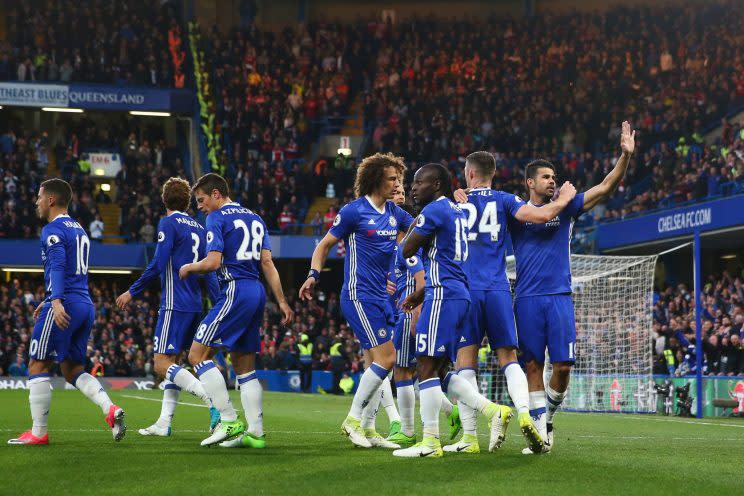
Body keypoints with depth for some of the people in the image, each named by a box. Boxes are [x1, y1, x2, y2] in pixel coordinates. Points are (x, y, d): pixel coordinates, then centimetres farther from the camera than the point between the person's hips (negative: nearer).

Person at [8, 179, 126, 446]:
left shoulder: (53, 230, -7)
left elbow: (57, 266, -22)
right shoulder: (79, 230, 22)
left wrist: (57, 302, -33)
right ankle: (111, 409, -8)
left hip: (65, 306, -9)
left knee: (37, 366, 0)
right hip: (86, 306, 9)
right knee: (72, 370, 13)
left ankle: (38, 432, 1)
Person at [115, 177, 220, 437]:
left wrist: (132, 292, -6)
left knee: (162, 364, -11)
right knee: (172, 362, 14)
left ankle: (215, 402, -27)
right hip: (195, 306, 8)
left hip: (175, 305, -8)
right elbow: (210, 272, 15)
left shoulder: (169, 223, -6)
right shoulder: (199, 228, 16)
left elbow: (158, 264, -14)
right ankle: (164, 423, 10)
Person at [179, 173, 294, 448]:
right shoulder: (255, 218, 19)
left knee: (197, 355, -6)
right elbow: (267, 263, 16)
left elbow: (213, 262, -14)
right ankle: (255, 432, 7)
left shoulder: (216, 218, -4)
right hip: (257, 293, 9)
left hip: (236, 291, -9)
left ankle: (229, 422, -12)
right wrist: (282, 301, 15)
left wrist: (189, 268, 5)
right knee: (245, 368, 13)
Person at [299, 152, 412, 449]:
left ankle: (368, 428, 14)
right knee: (386, 358, -14)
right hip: (359, 295, -8)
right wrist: (313, 275, -14)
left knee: (377, 363, 8)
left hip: (381, 296, 8)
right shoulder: (354, 211, -8)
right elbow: (325, 245, -2)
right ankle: (353, 419, -5)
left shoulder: (394, 213, 11)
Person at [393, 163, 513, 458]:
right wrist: (422, 293, 28)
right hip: (460, 294, 10)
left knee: (426, 366, -7)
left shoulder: (434, 210, -9)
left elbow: (407, 251, -6)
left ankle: (430, 442, -8)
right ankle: (494, 411, 5)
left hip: (442, 296, -10)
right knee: (439, 370, 13)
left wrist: (413, 226, 12)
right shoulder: (457, 212, 21)